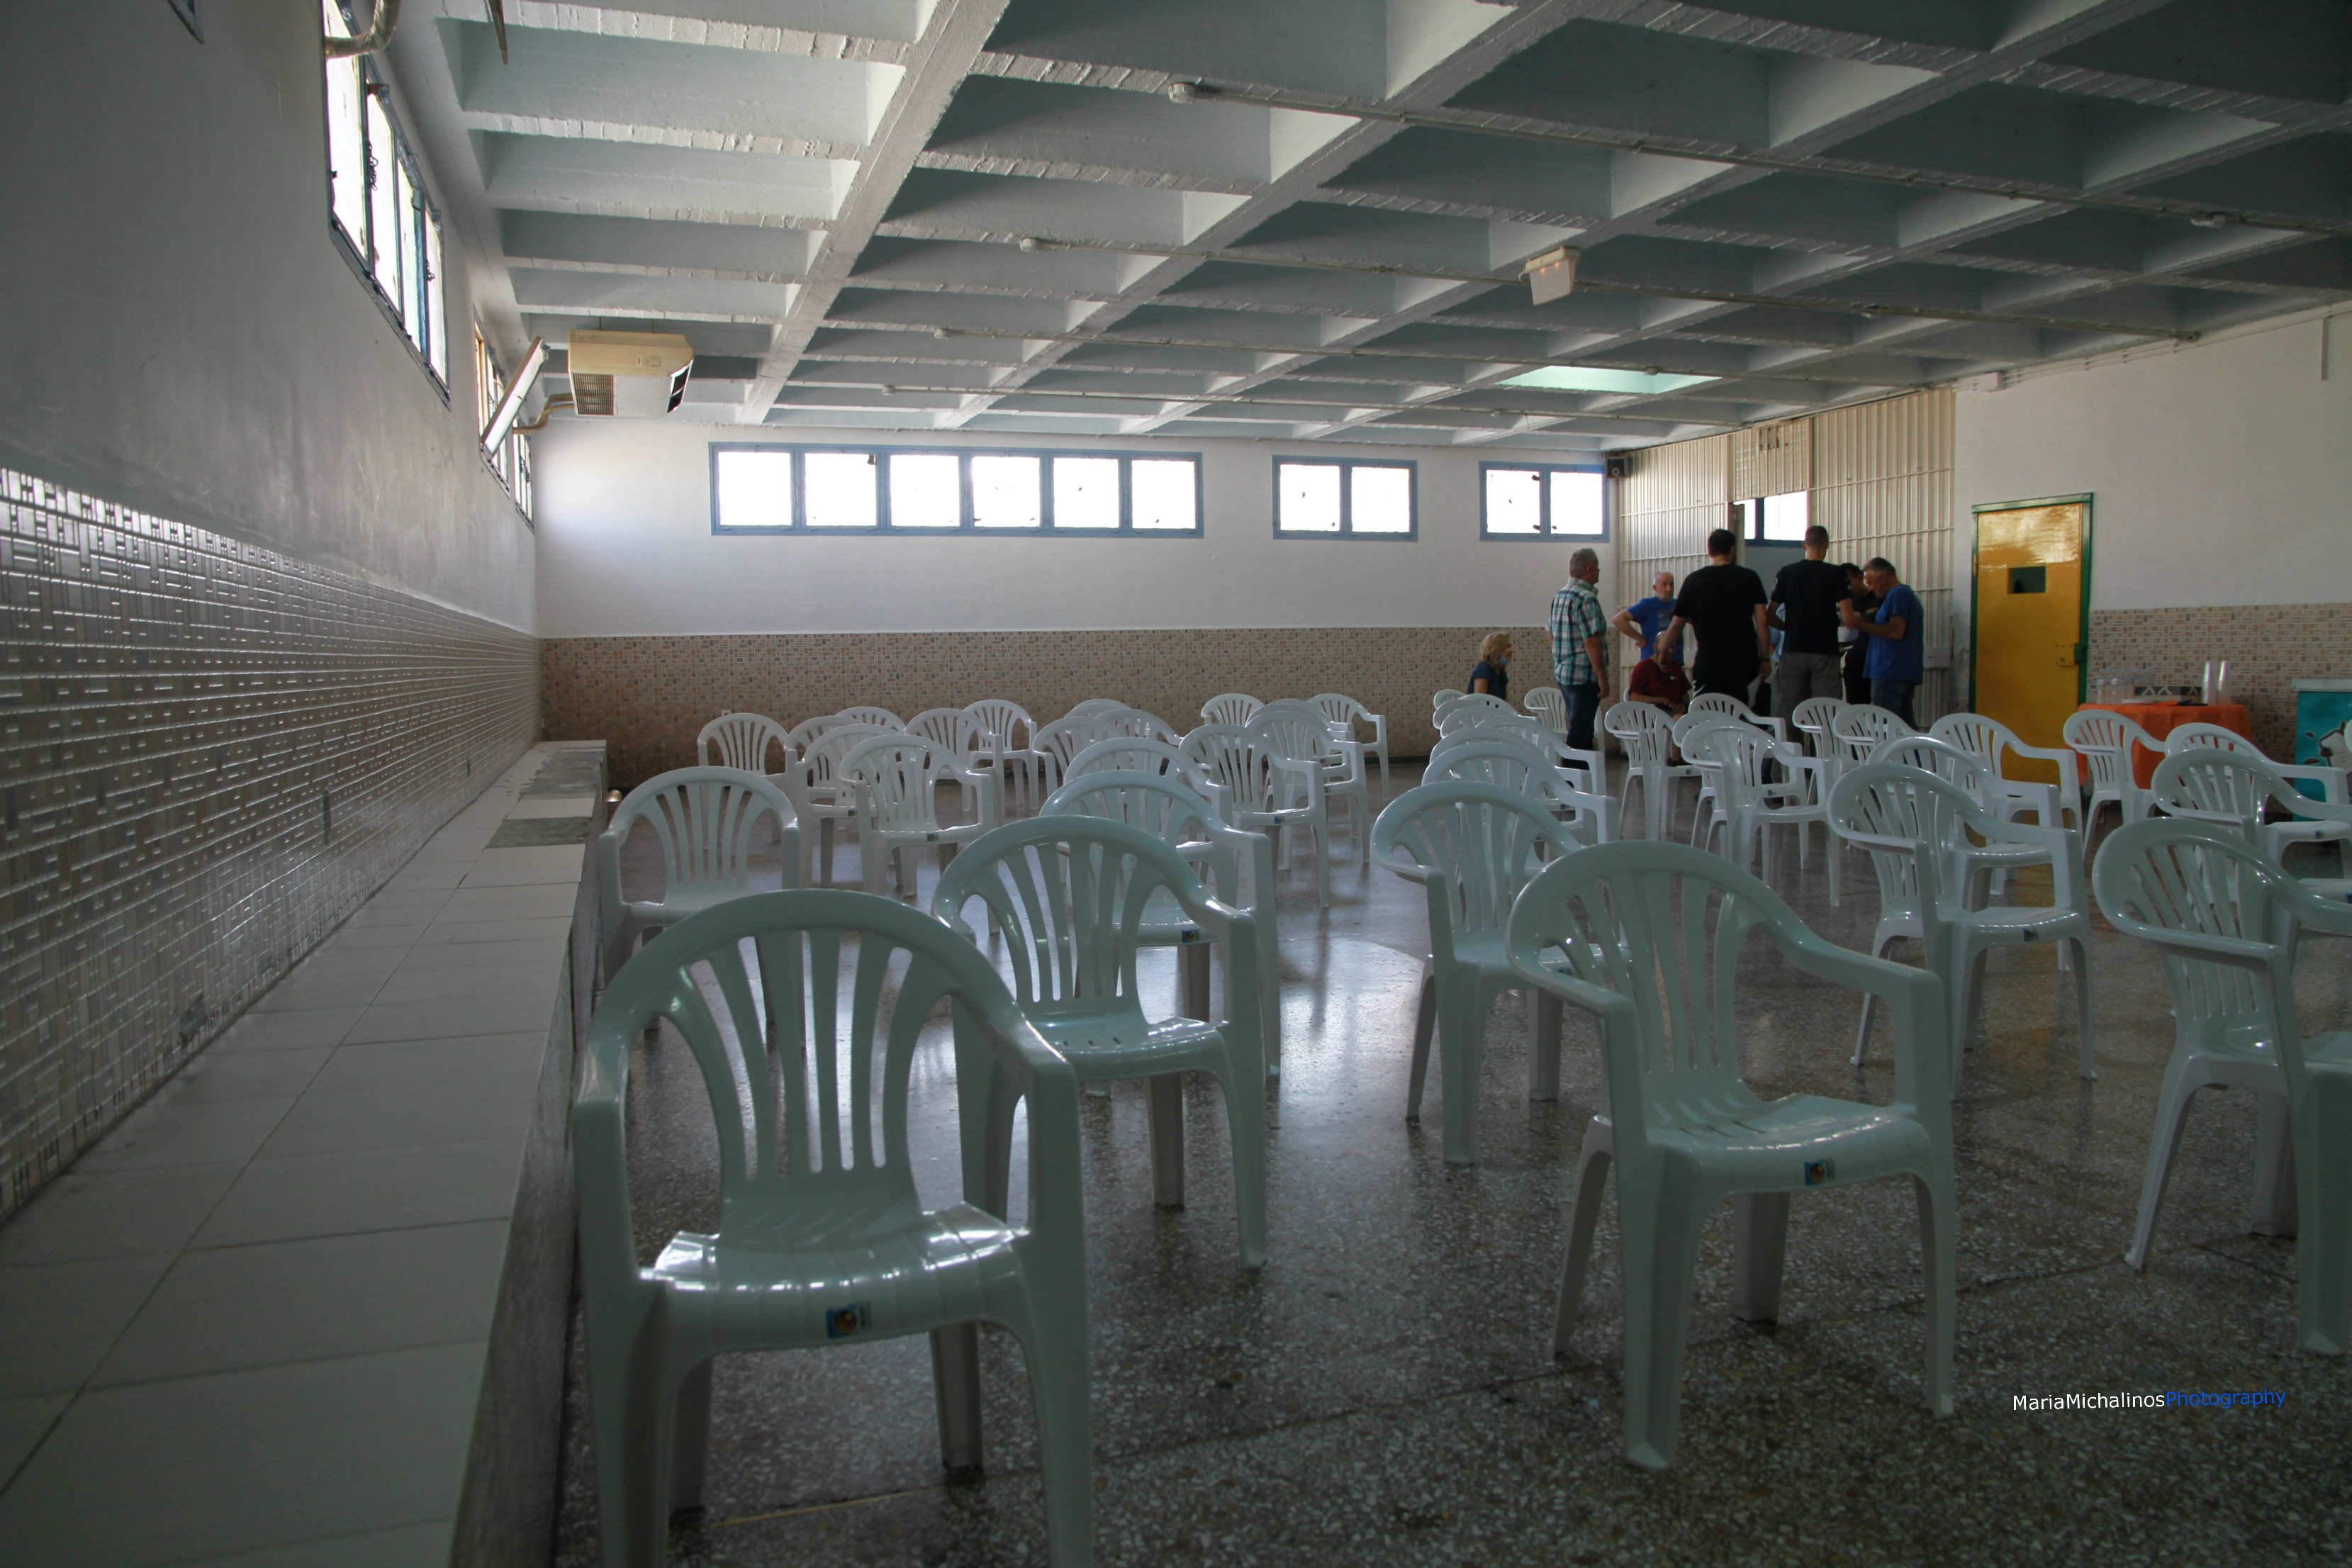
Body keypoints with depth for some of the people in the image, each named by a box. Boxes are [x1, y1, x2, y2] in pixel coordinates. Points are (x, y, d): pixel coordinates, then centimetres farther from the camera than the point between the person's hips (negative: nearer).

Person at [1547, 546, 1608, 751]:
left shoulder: (1559, 595, 12)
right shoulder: (1586, 598, -16)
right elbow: (1592, 642, -21)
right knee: (1580, 736, -5)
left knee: (1577, 729, 18)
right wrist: (1602, 678, -17)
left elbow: (1552, 634, 19)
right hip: (1584, 676, -9)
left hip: (1562, 674, 9)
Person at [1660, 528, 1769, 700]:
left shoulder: (1694, 580, 1)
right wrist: (1765, 658, 4)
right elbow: (1762, 623, -2)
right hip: (1744, 660, 1)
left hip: (1709, 662, -1)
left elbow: (1677, 624, 5)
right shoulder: (1750, 578, 2)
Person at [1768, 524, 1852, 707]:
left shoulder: (1787, 573, 2)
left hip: (1793, 651, 2)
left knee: (1790, 712, 6)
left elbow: (1770, 617, 0)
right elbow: (1848, 618, -10)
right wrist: (1836, 622, 11)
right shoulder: (1836, 574, -3)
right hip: (1825, 652, -2)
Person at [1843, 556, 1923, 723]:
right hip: (1906, 673, 10)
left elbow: (1896, 631, -20)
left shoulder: (1898, 595, -10)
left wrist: (1861, 624, -17)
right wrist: (1863, 625, 21)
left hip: (1891, 673, -10)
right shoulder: (1907, 595, 24)